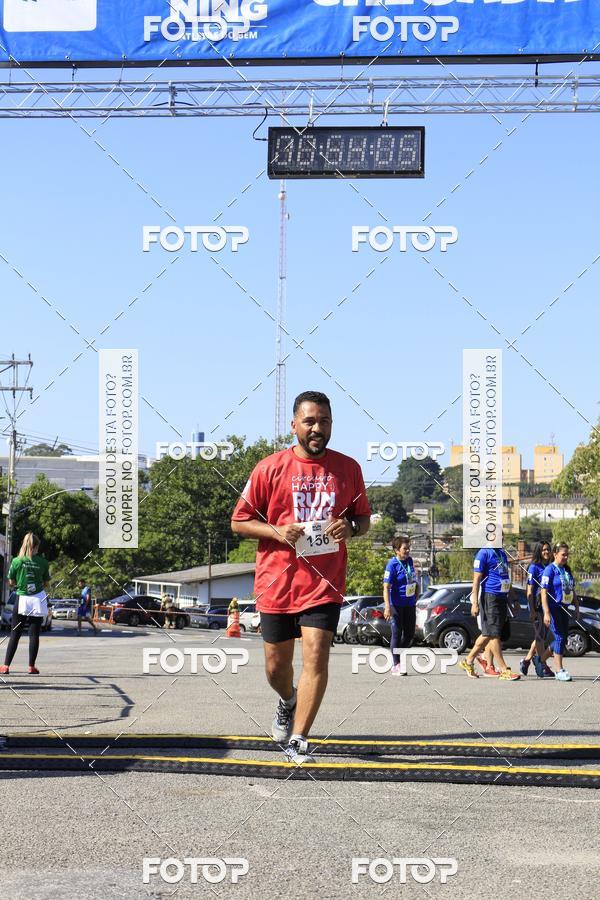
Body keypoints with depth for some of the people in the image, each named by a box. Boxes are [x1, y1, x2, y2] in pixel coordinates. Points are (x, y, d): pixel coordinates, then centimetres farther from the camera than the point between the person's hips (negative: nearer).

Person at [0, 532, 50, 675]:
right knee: (34, 634, 5)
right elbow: (47, 583, 6)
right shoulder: (43, 562, -2)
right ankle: (32, 666, 6)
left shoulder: (16, 561, -4)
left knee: (15, 634, 4)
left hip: (22, 599, 0)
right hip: (38, 600, 0)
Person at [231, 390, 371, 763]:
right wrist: (277, 531, -15)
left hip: (324, 582, 0)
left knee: (316, 656, -13)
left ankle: (298, 740, -4)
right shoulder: (270, 468, -2)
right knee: (276, 664, 11)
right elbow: (239, 522, 2)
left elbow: (364, 519, 15)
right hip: (277, 581, 0)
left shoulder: (348, 468, 4)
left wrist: (351, 527, -9)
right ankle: (289, 701, 45)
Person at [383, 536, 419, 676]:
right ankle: (396, 665, 8)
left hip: (410, 604, 7)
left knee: (410, 635, 10)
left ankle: (398, 656, 27)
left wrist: (416, 595, 13)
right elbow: (386, 587, -17)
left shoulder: (409, 561, 7)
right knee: (397, 634, 1)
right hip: (397, 605, -7)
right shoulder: (392, 564, -14)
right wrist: (387, 606, -24)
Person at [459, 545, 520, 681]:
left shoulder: (502, 552, 16)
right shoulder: (484, 553, -9)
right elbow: (477, 578, -12)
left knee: (488, 634, 13)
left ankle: (468, 661, 25)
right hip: (490, 597, -9)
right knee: (494, 634, -6)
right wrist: (475, 603, -17)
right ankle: (504, 670, -7)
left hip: (502, 598, 9)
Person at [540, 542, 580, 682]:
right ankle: (559, 670, -8)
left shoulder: (567, 570, 12)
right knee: (559, 638, -10)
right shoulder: (550, 569, -10)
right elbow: (544, 592, -15)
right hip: (553, 608, -8)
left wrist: (577, 609, 14)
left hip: (564, 608, 8)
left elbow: (572, 591, 19)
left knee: (563, 639, 10)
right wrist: (546, 613, -21)